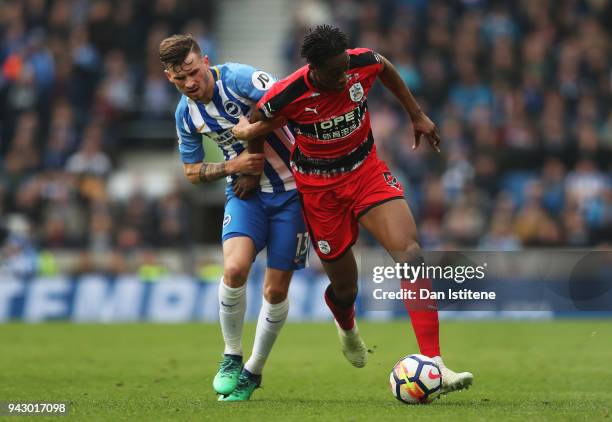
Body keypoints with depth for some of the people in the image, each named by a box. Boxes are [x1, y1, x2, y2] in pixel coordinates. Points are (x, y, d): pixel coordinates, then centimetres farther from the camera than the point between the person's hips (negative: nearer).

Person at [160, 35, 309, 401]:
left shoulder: (238, 79, -18)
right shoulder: (186, 114, 0)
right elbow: (192, 172, 11)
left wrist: (255, 168, -16)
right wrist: (233, 167, -12)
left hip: (289, 189, -3)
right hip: (245, 193, 3)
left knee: (276, 290, -1)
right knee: (234, 268, -23)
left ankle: (253, 371, 20)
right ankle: (232, 357, -2)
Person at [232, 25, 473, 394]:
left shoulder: (363, 63, -17)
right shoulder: (286, 96, -26)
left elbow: (385, 69, 9)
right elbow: (254, 130, -5)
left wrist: (418, 115, 12)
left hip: (366, 170, 2)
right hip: (320, 187, -2)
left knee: (409, 250, -22)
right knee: (345, 287, 7)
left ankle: (433, 365, -29)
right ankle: (347, 329, 52)